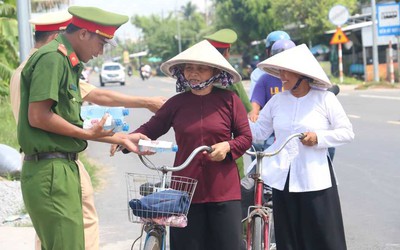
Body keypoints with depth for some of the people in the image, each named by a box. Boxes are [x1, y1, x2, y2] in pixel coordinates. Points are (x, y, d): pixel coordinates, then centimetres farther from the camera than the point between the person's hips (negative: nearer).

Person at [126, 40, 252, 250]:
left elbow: (246, 137, 4)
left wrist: (228, 147, -15)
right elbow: (150, 128, 7)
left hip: (223, 191, -1)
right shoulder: (176, 103, 6)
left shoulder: (229, 100, 2)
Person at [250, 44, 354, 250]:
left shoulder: (325, 99, -3)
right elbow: (259, 131, 10)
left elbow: (347, 132, -3)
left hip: (315, 179, -4)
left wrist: (318, 137, -16)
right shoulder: (277, 101, 8)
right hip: (283, 179, 4)